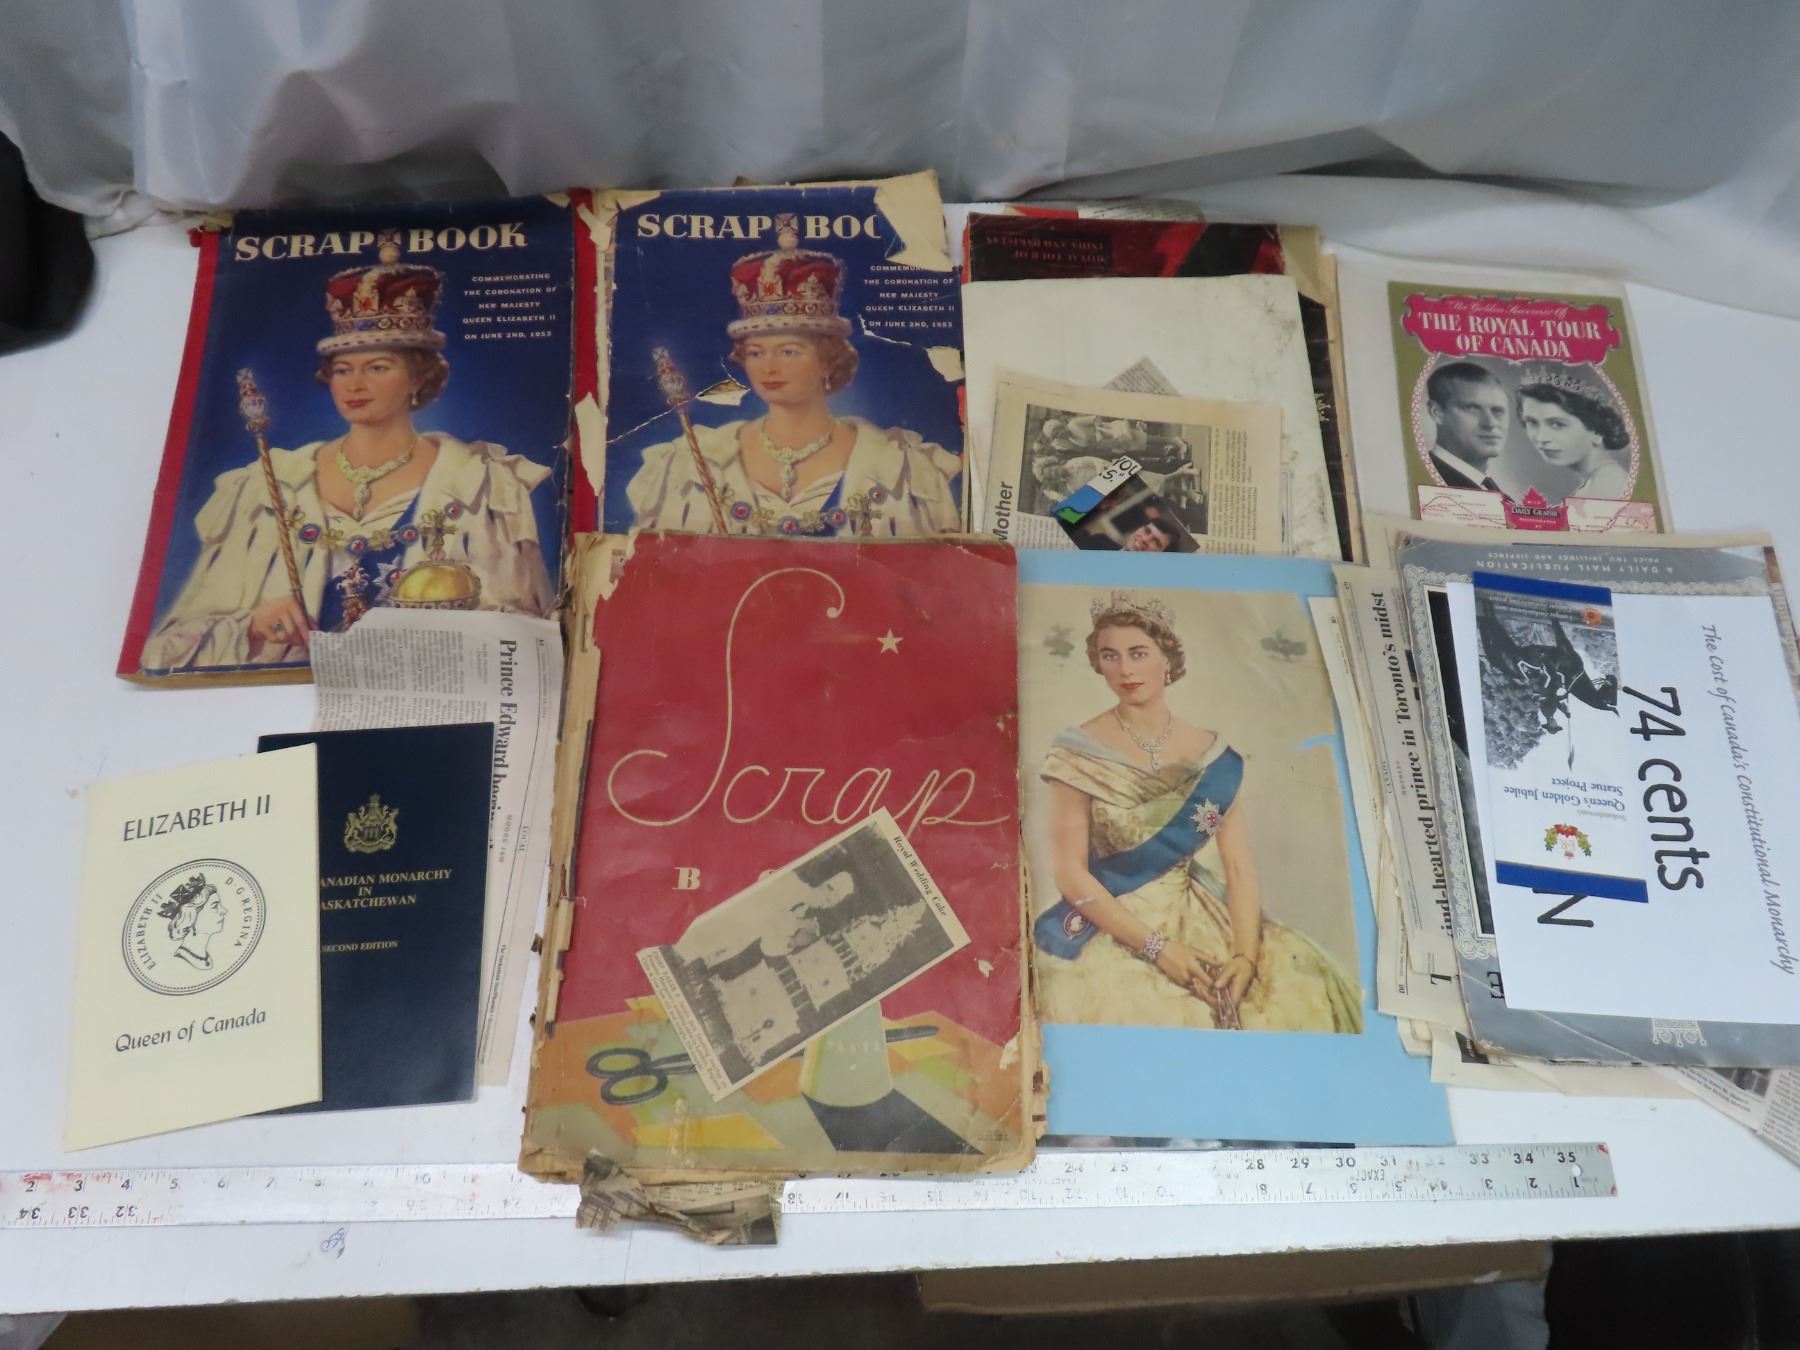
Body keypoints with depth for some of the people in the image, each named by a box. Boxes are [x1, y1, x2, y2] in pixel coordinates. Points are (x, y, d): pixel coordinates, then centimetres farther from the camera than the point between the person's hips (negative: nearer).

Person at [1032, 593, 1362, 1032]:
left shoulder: (1213, 755, 4)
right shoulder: (1078, 755, -6)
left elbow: (1239, 865, -1)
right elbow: (1071, 873, -9)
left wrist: (1247, 954, -16)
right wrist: (1155, 947, -16)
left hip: (1205, 922, 4)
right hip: (1110, 930, -3)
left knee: (1305, 986, -15)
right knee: (1123, 1009, -31)